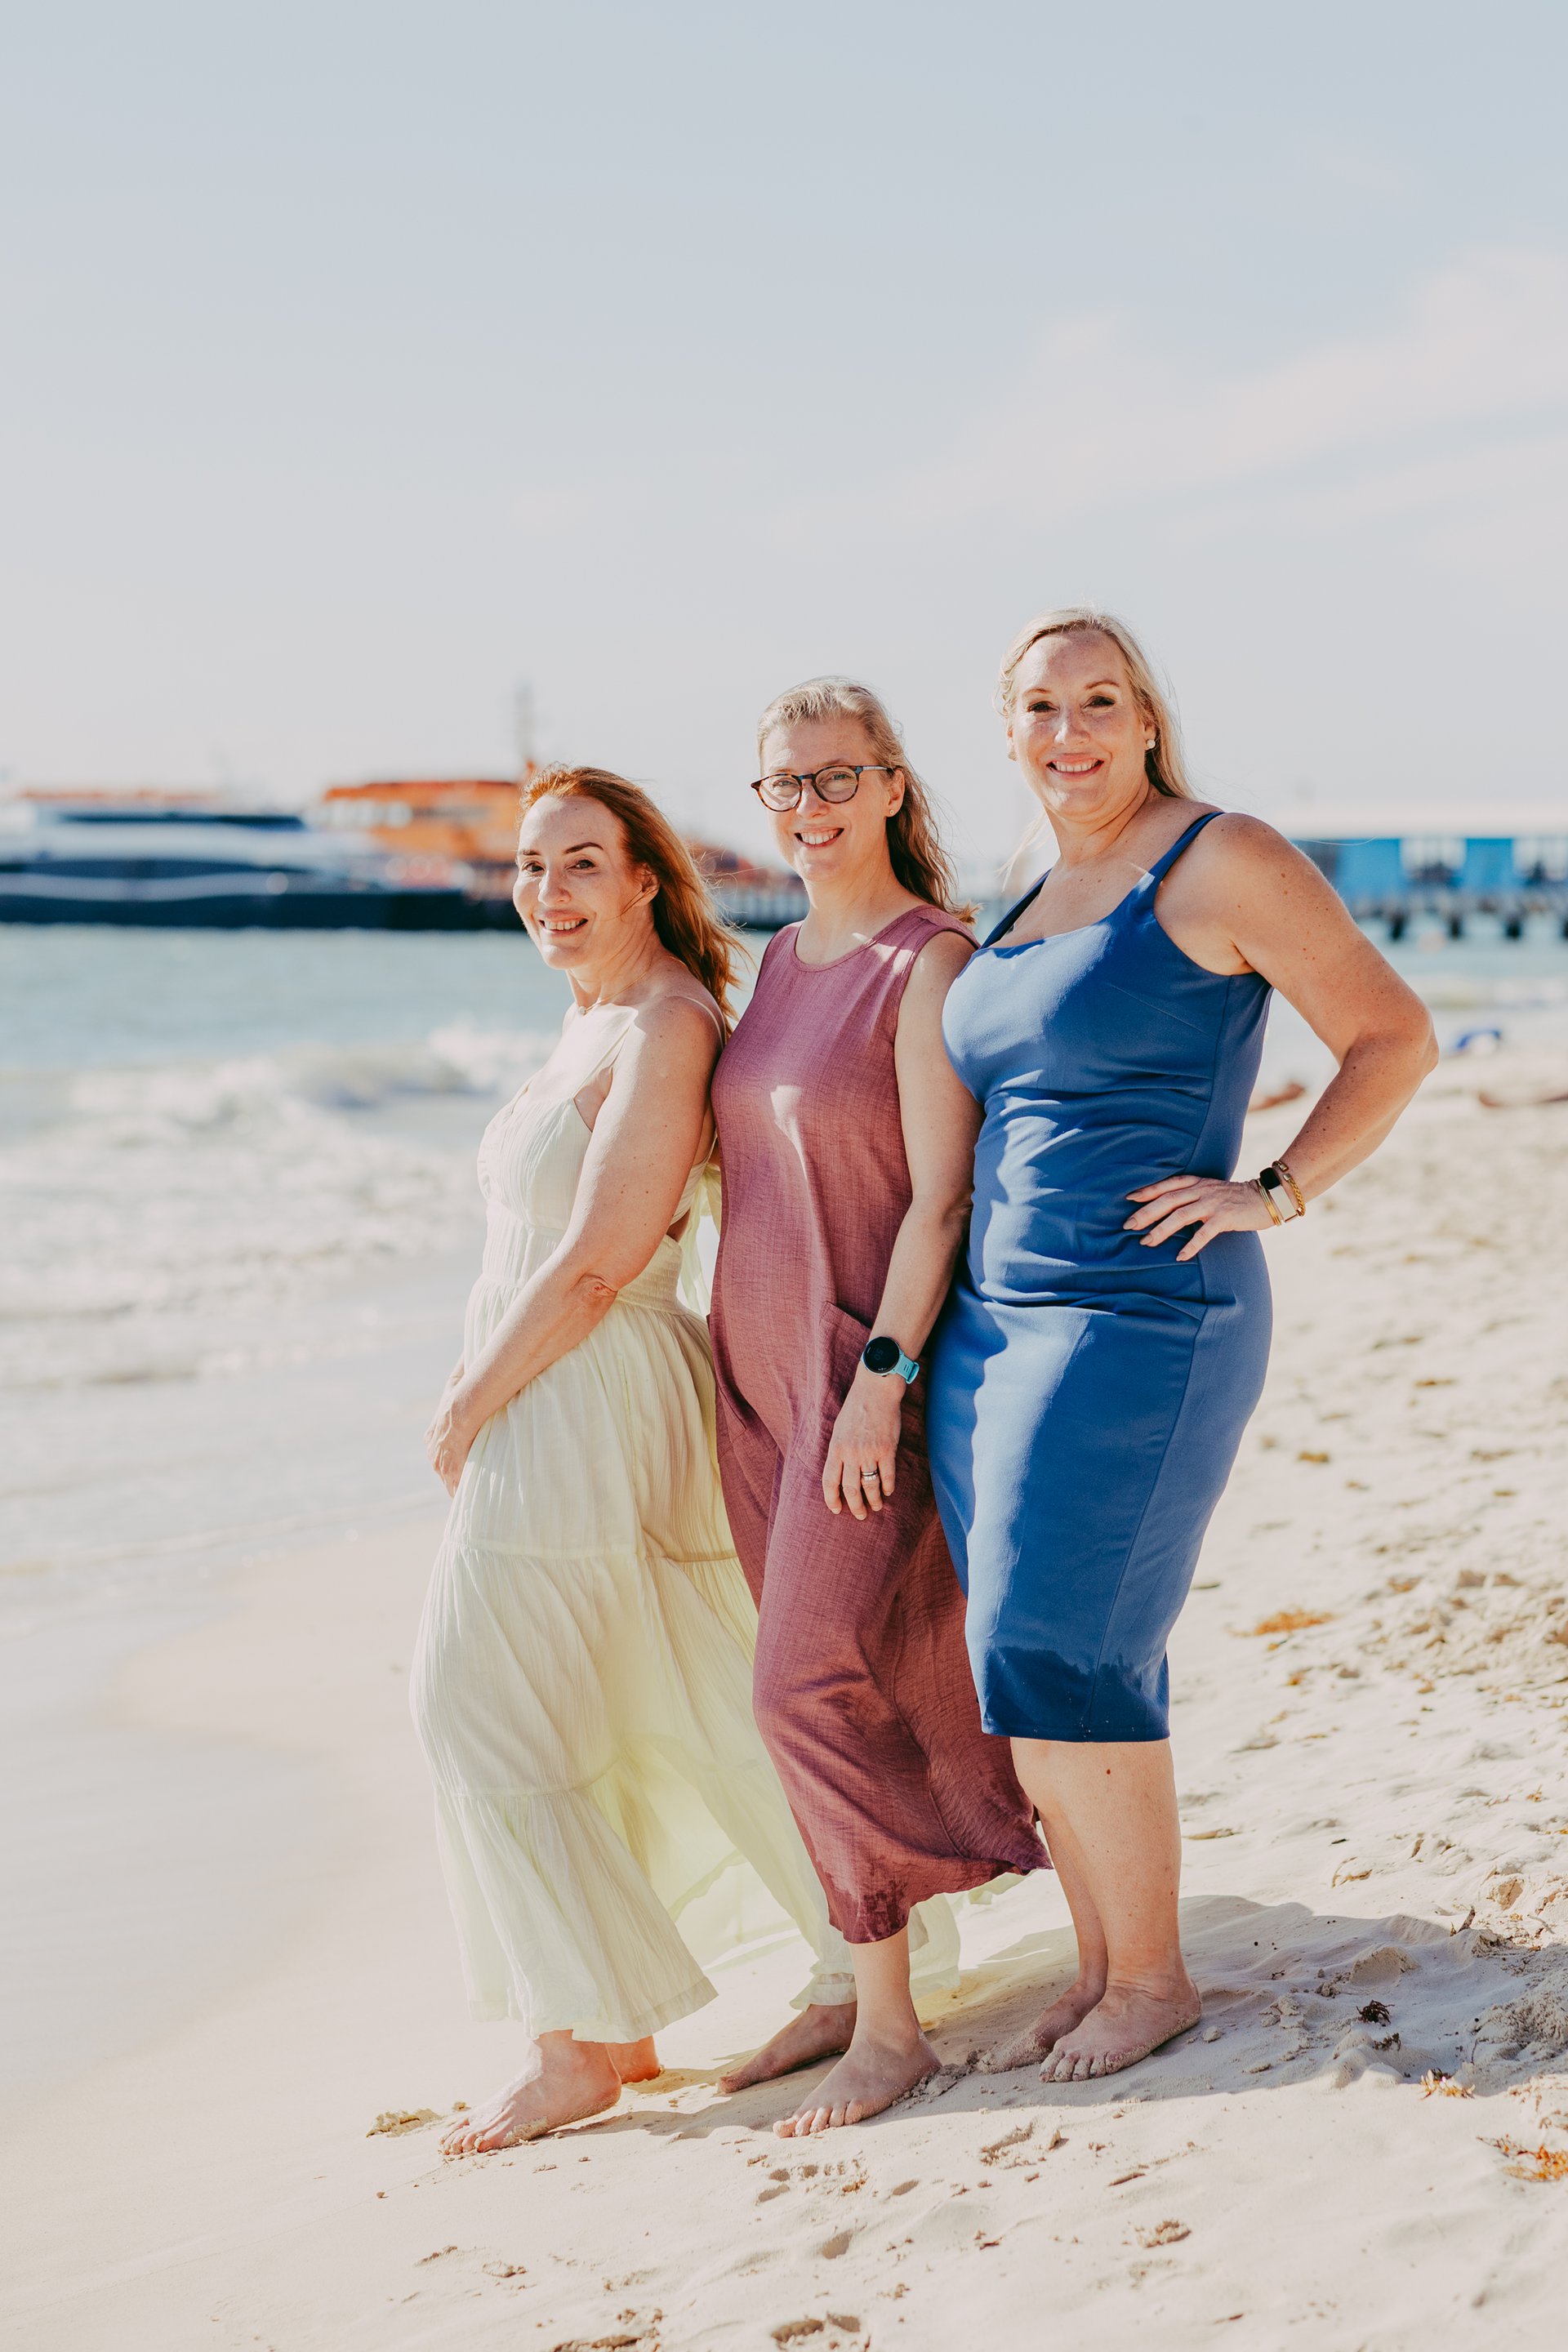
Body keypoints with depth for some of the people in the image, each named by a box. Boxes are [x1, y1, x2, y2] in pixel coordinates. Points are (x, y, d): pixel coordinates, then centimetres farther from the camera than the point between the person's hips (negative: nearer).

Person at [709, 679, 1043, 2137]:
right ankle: (847, 1974, 22)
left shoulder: (932, 963, -11)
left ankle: (891, 2028, -2)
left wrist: (882, 1380, -22)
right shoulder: (784, 960, 13)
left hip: (871, 1369, -8)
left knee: (818, 1688, -10)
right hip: (761, 1372, 8)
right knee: (821, 1682, 11)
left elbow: (943, 1195, -16)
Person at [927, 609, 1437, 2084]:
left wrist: (1273, 1193, -13)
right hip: (994, 1326, 8)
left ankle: (1152, 1977, 7)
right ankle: (1097, 1966, 20)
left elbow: (1394, 1037, -6)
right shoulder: (1034, 910, 16)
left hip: (1142, 1324, -8)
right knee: (1031, 1676, 8)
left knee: (1056, 1662, -9)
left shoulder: (1219, 863, -7)